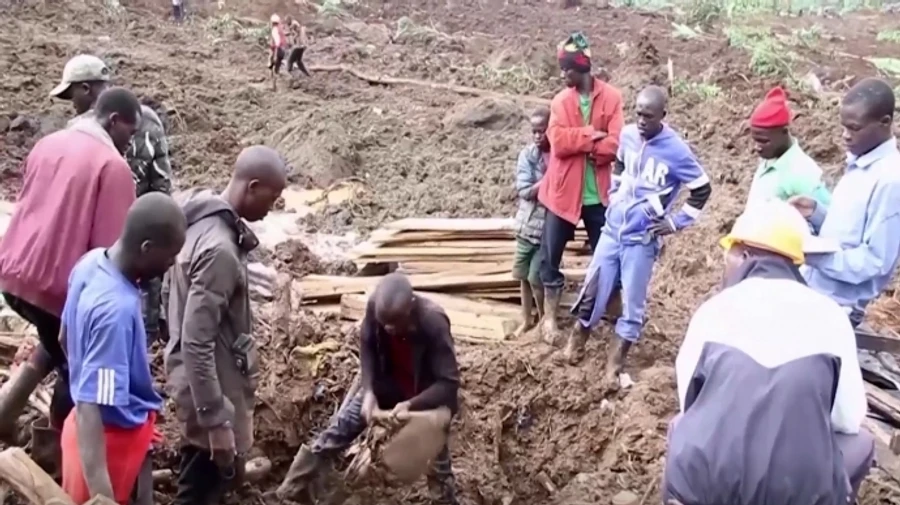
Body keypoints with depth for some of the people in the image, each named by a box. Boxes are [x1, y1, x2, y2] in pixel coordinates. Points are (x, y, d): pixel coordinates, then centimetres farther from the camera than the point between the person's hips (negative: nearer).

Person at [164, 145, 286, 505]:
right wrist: (216, 421, -26)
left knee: (219, 473, 26)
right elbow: (196, 343, -30)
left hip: (207, 376, 10)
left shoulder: (204, 219, 1)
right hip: (210, 382, -10)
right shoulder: (219, 249, -29)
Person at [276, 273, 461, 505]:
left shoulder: (433, 322, -37)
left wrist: (411, 405, -42)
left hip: (427, 394, -3)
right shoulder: (375, 306, -27)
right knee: (339, 430, 2)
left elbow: (449, 383, -31)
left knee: (437, 460, 7)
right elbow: (367, 346, -8)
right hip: (387, 383, 3)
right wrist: (368, 391, -19)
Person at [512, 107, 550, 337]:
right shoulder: (527, 154, -4)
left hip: (550, 226, -3)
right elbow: (525, 191, -13)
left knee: (536, 277, -2)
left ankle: (544, 319, 21)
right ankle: (526, 319, 30)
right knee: (523, 276, 12)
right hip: (527, 224, 3)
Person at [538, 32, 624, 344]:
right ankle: (550, 317, 20)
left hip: (597, 193, -1)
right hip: (563, 191, 2)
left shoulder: (611, 98, -4)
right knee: (550, 255, 6)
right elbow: (558, 141, -12)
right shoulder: (560, 100, 2)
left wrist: (577, 142, -14)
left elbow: (614, 145, -14)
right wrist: (593, 136, -18)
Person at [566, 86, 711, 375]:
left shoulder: (676, 150, -14)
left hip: (642, 238, -4)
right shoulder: (627, 135, -1)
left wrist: (676, 222, -6)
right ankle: (579, 336, 32)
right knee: (593, 288, 10)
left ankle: (616, 359, 18)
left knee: (633, 301, 4)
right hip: (613, 228, 4)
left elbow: (702, 190, -5)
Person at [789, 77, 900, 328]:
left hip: (834, 308, -8)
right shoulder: (857, 164, 7)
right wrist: (817, 212, -2)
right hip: (811, 291, 8)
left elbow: (875, 261, -20)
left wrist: (812, 253, -26)